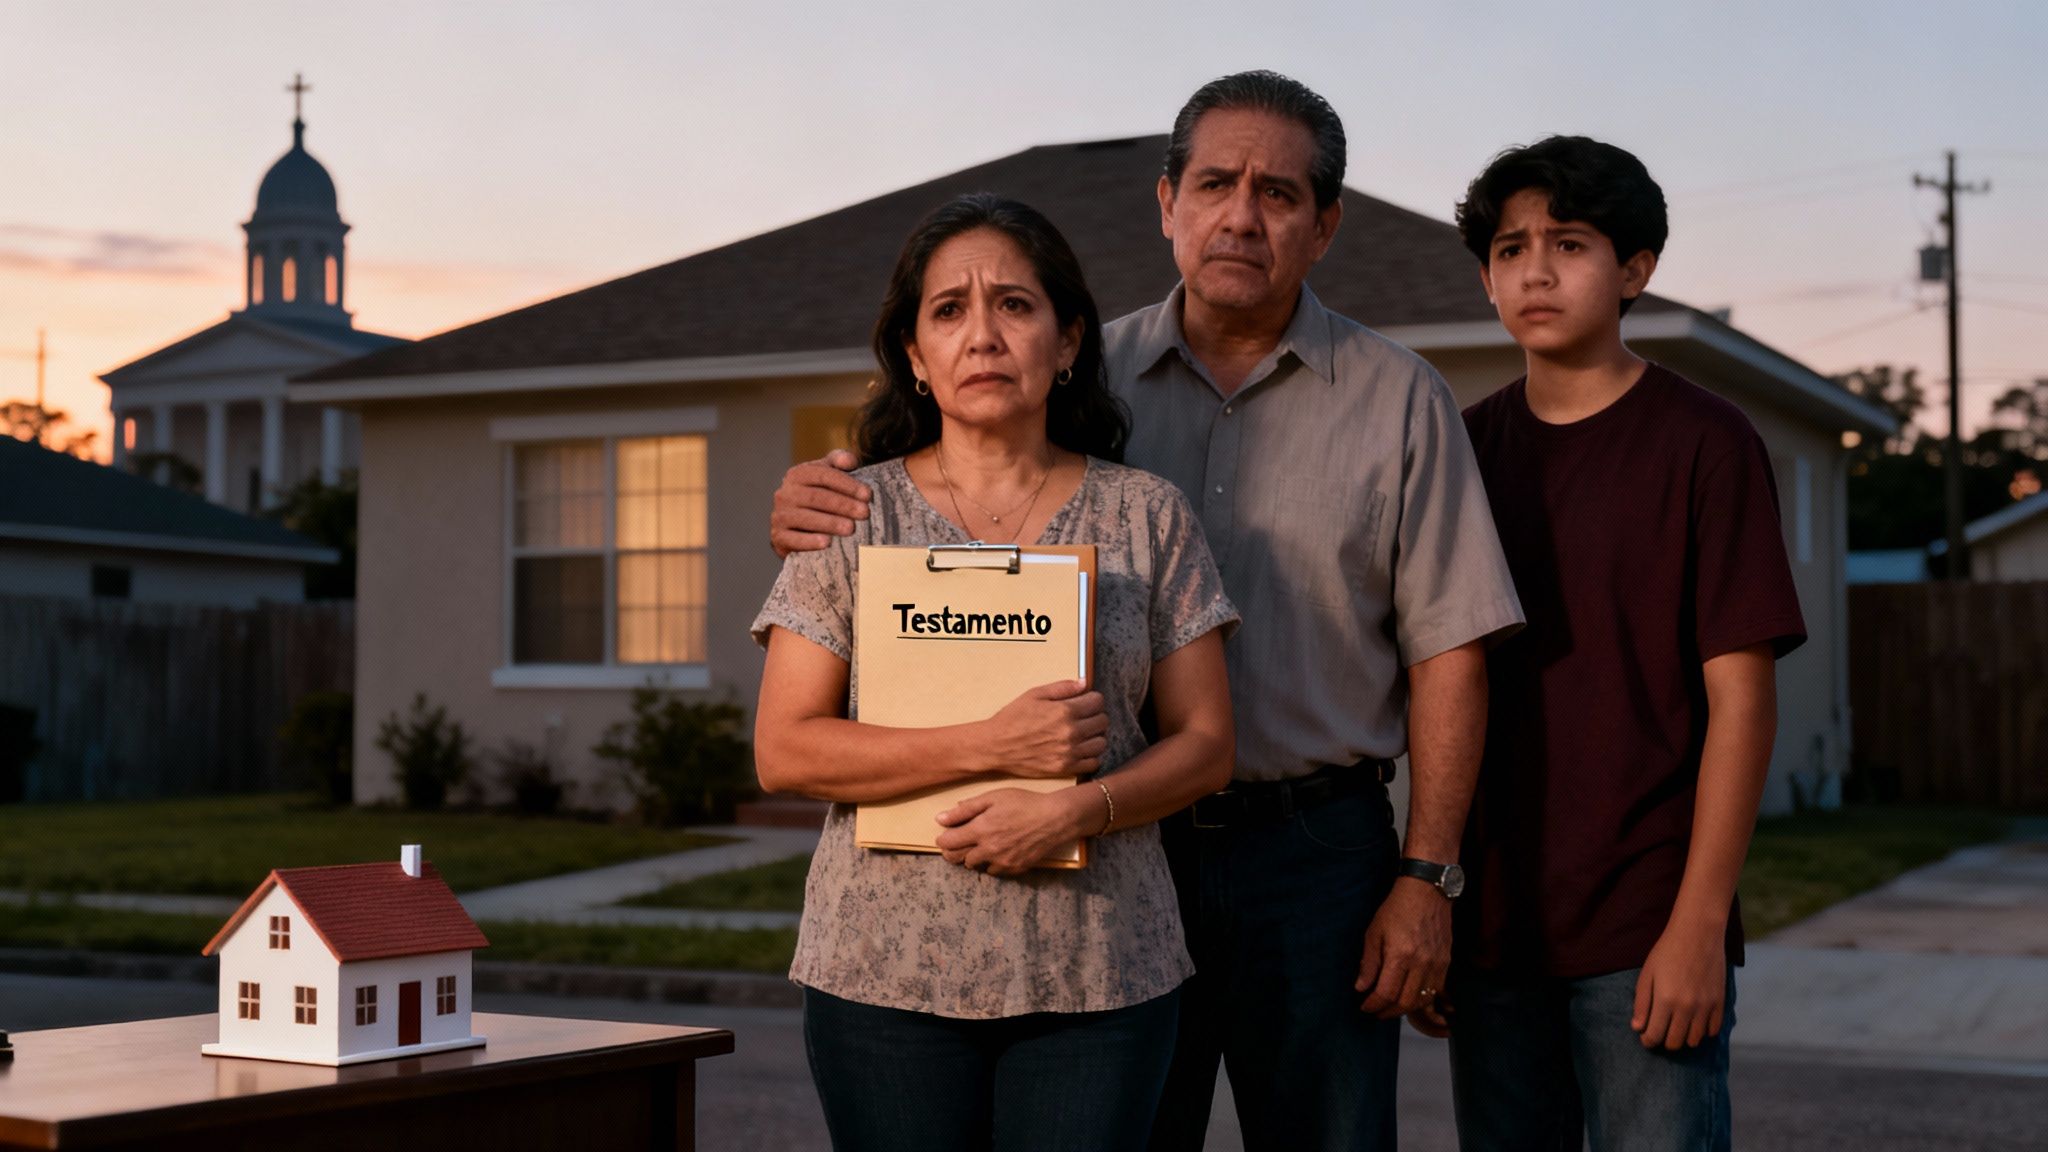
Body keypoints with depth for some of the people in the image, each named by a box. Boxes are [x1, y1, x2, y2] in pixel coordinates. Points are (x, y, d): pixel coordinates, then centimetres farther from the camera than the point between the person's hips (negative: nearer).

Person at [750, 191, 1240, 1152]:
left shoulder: (1145, 517, 6)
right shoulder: (852, 516, 3)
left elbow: (1204, 744, 6)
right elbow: (783, 751, -3)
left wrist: (1078, 809, -14)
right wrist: (991, 747, -14)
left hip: (1098, 972, 1)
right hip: (889, 969, 0)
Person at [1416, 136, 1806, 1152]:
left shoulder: (1703, 443, -4)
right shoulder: (1467, 449, 9)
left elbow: (1741, 697, -8)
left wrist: (1699, 923, -13)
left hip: (1646, 931, -4)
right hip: (1492, 926, 4)